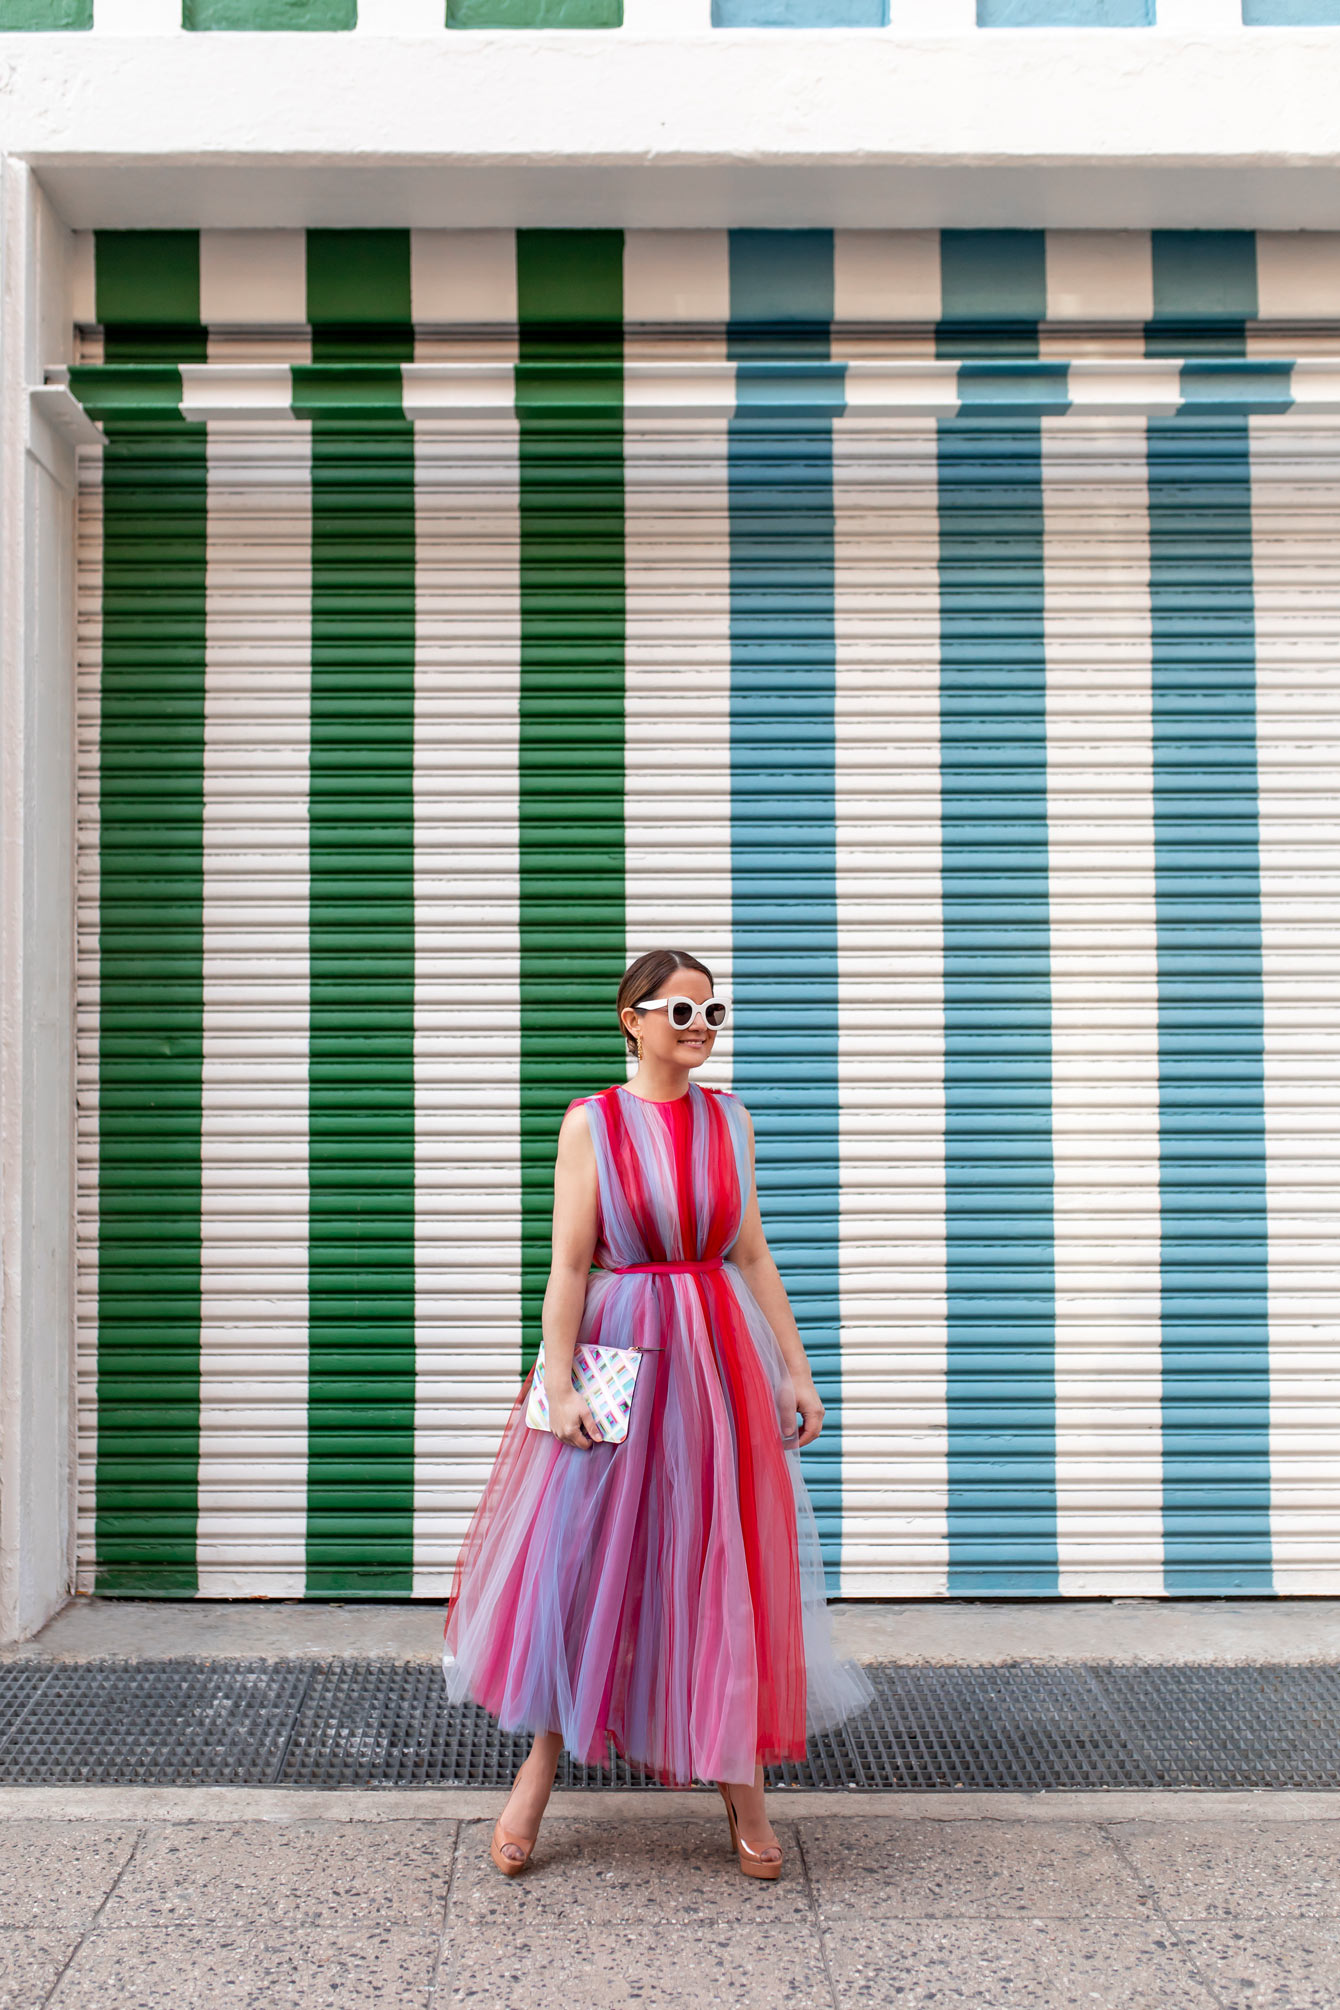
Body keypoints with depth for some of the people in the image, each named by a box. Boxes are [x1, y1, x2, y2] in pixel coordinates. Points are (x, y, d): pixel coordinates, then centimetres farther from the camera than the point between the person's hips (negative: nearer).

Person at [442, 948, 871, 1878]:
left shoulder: (729, 1119, 7)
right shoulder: (591, 1123, -5)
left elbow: (751, 1253, 9)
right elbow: (568, 1266, -8)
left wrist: (795, 1370, 6)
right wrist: (559, 1385, -15)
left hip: (720, 1357, 4)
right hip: (618, 1357, -3)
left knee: (730, 1568, 7)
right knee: (580, 1559, 2)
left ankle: (743, 1784, 20)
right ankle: (542, 1766, 21)